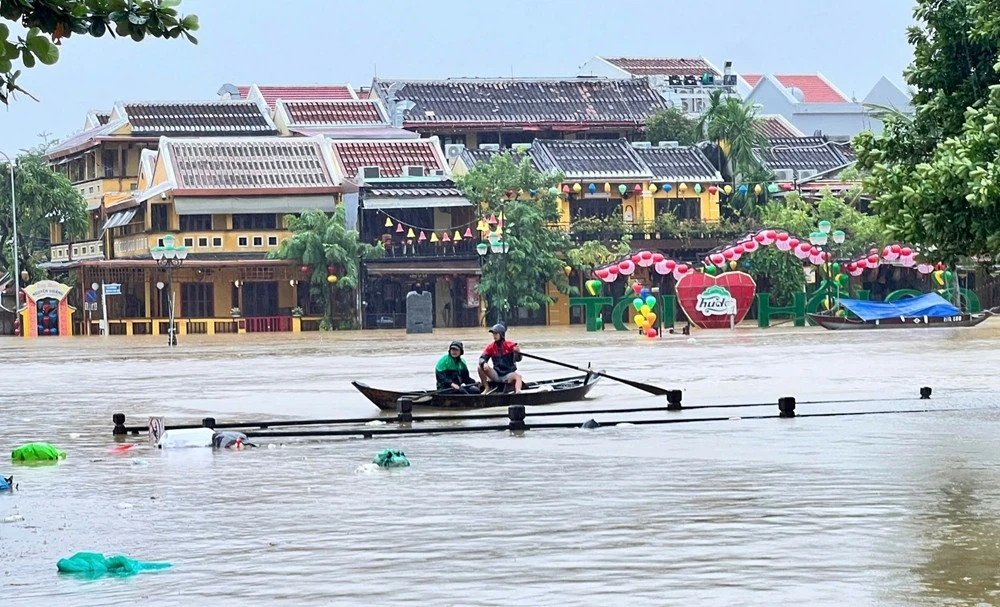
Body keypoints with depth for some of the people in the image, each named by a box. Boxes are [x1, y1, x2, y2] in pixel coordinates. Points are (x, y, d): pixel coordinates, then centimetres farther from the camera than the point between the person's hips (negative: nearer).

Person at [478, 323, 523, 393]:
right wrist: (484, 363, -27)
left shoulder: (510, 345, -6)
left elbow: (517, 359, -16)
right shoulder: (491, 347, 2)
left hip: (508, 375, -3)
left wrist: (517, 352, -40)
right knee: (481, 367, -17)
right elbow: (482, 358, -2)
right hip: (496, 375, 3)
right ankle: (487, 389, -9)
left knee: (518, 376, -34)